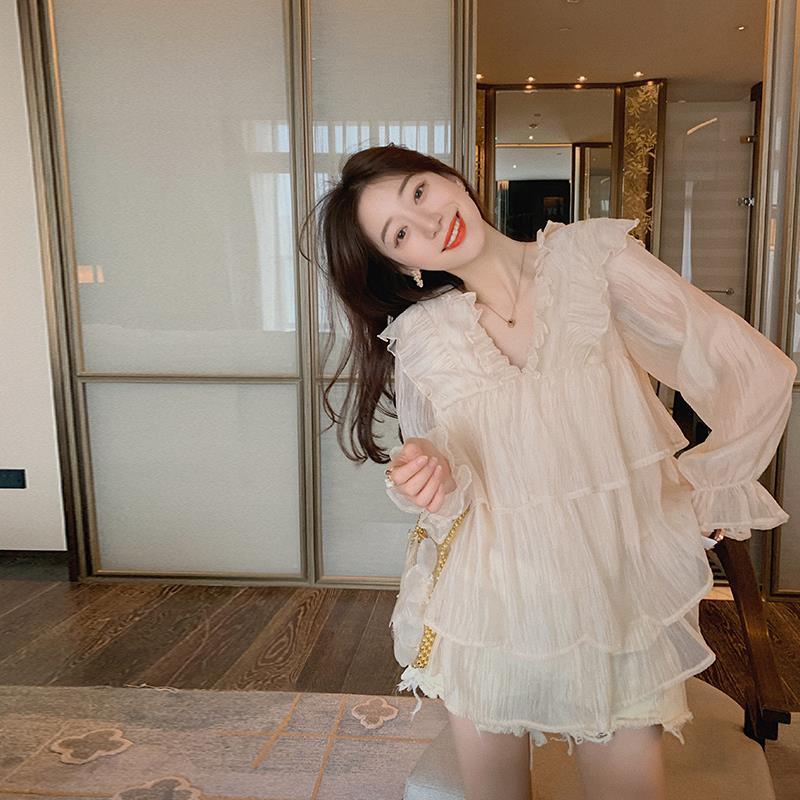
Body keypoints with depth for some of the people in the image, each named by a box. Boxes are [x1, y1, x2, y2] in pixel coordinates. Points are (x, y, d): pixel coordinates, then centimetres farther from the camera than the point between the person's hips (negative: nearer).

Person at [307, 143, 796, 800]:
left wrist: (700, 502, -3)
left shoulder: (591, 259, -11)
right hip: (491, 598, 2)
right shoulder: (421, 341, -5)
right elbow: (452, 496, 2)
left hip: (620, 590, -1)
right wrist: (435, 478, -20)